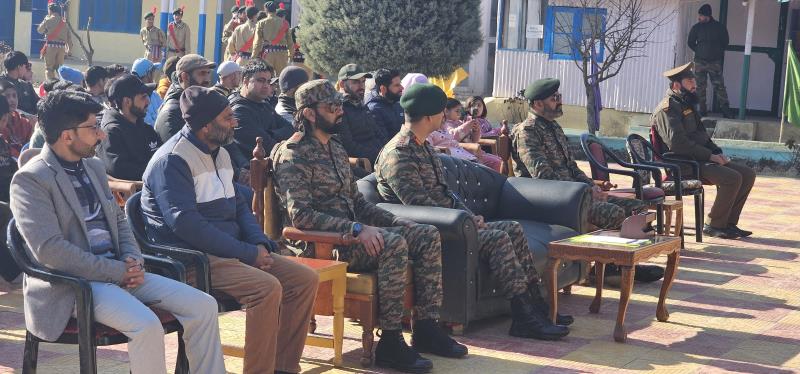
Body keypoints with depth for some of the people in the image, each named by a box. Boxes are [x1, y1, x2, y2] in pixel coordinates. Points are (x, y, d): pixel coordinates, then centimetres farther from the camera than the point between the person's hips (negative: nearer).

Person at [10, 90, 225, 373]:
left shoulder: (94, 167, 16)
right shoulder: (30, 180, -9)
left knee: (203, 306, -8)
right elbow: (49, 250, -19)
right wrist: (117, 271, -16)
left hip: (118, 272, 8)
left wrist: (133, 260, 0)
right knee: (146, 325, -32)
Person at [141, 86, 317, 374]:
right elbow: (185, 223, -21)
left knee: (305, 279, -3)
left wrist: (260, 244, 1)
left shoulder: (219, 153, 16)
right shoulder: (172, 160, -13)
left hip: (230, 250, 9)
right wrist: (247, 253, -20)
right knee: (267, 287, -29)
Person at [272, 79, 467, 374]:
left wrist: (397, 222, 8)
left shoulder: (335, 148, 18)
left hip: (351, 231, 9)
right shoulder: (292, 155, -11)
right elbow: (300, 215, -22)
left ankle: (426, 327, -4)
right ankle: (390, 343, -26)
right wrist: (356, 229, -29)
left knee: (428, 236, -5)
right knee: (393, 244, -32)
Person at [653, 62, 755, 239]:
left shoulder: (686, 105, 21)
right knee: (732, 178, -26)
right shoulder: (668, 108, -11)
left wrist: (718, 153, 8)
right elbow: (677, 142, -22)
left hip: (701, 159, 10)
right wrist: (710, 156, -19)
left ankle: (729, 223, 3)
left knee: (748, 174, 1)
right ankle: (714, 225, -12)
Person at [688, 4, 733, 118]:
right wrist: (699, 51, 6)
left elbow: (725, 42, 8)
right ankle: (702, 110, 8)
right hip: (700, 62, 2)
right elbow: (691, 43, 11)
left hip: (715, 62, -2)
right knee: (700, 87, 1)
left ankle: (726, 110, -5)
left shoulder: (719, 27, 0)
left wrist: (718, 52, 4)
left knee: (720, 87, -5)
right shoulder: (696, 27, 3)